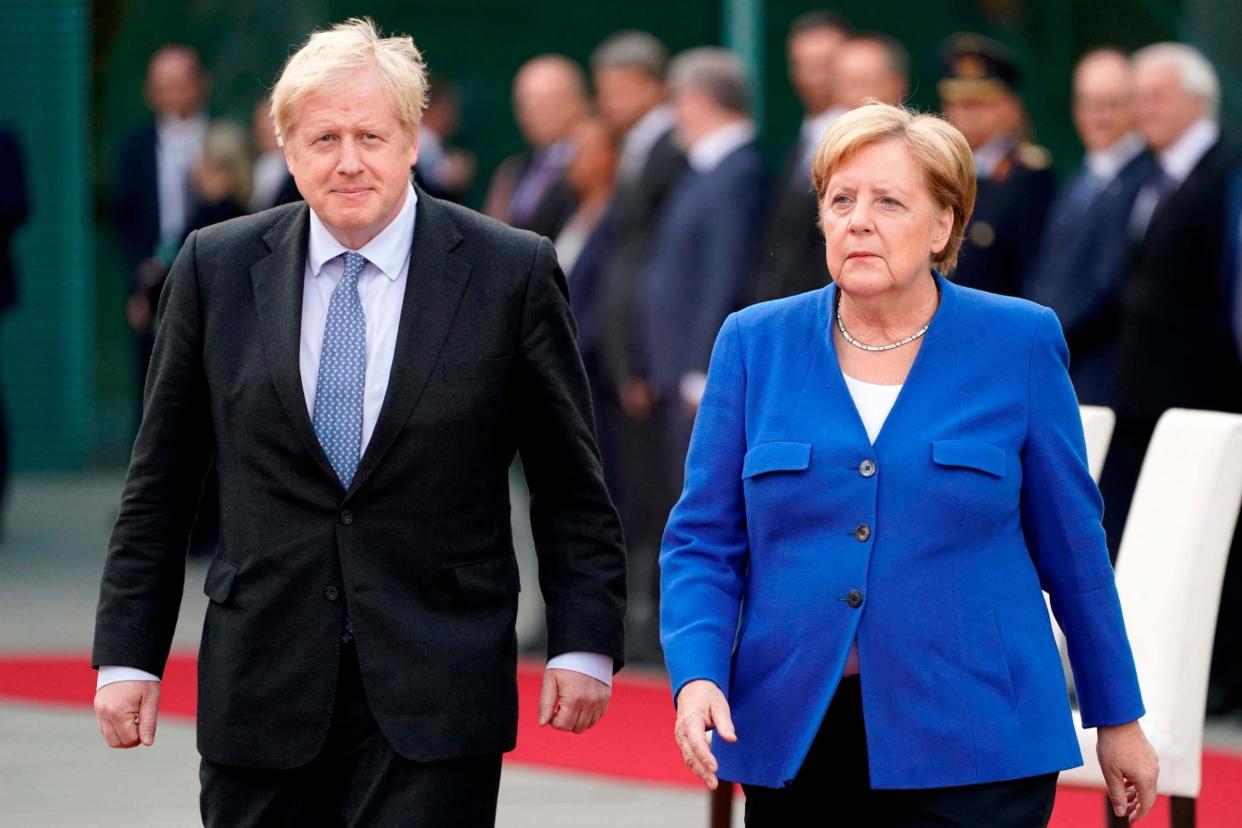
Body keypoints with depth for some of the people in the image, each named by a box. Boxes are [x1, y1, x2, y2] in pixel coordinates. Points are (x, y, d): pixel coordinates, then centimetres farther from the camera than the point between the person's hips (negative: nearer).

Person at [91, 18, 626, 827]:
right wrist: (128, 654, 5)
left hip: (435, 696, -2)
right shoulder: (218, 267, 5)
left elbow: (570, 485, 4)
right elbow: (160, 485, 9)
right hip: (263, 692, 2)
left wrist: (584, 644, -1)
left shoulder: (512, 272, -1)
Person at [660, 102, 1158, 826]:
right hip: (793, 736, 2)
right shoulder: (755, 345, 5)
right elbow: (704, 542, 5)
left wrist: (1118, 717, 10)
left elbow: (1070, 543, 7)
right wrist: (697, 676, -12)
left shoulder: (1020, 342, 2)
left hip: (970, 742, -2)